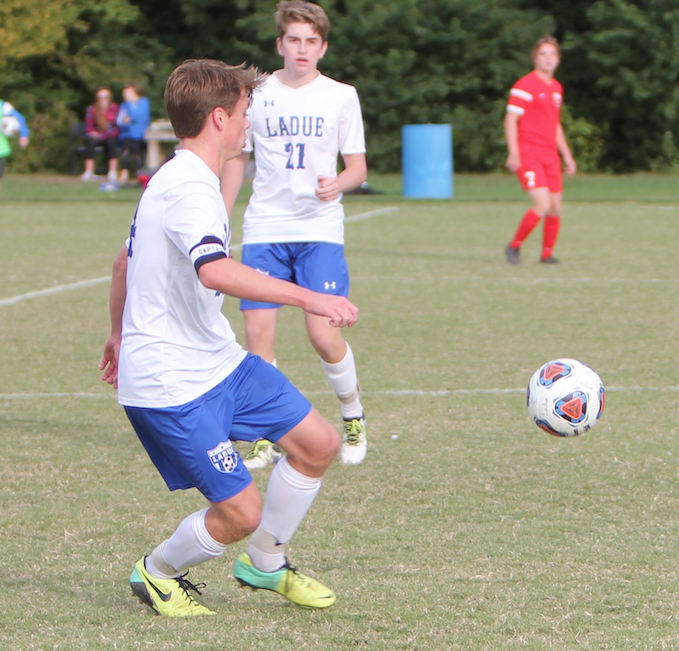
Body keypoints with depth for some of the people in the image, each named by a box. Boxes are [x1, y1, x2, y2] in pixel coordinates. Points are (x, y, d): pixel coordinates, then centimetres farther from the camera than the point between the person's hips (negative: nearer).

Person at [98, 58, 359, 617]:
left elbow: (126, 260, 25)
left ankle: (265, 565, 26)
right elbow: (215, 271, -41)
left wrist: (120, 335, 38)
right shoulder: (190, 189, -22)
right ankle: (158, 573, 18)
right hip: (172, 386, -11)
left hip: (219, 361, 11)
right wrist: (308, 298, -42)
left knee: (318, 444, 7)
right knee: (240, 512, -11)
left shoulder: (173, 180, 12)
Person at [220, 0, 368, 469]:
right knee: (258, 330, -6)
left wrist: (338, 184, -19)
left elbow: (358, 166, 4)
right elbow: (237, 160, 15)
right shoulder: (256, 94, 5)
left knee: (324, 334, -12)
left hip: (320, 230, -2)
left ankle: (354, 417, 15)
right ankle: (268, 438, 8)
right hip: (264, 230, 2)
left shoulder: (340, 96, 2)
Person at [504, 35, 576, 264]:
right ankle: (514, 246, -1)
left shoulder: (556, 88, 17)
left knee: (555, 208, 2)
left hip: (550, 155, 7)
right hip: (528, 153, -7)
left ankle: (547, 253, 18)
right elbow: (510, 119, -10)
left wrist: (567, 156, 24)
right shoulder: (525, 85, -7)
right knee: (542, 205, -18)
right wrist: (513, 153, -19)